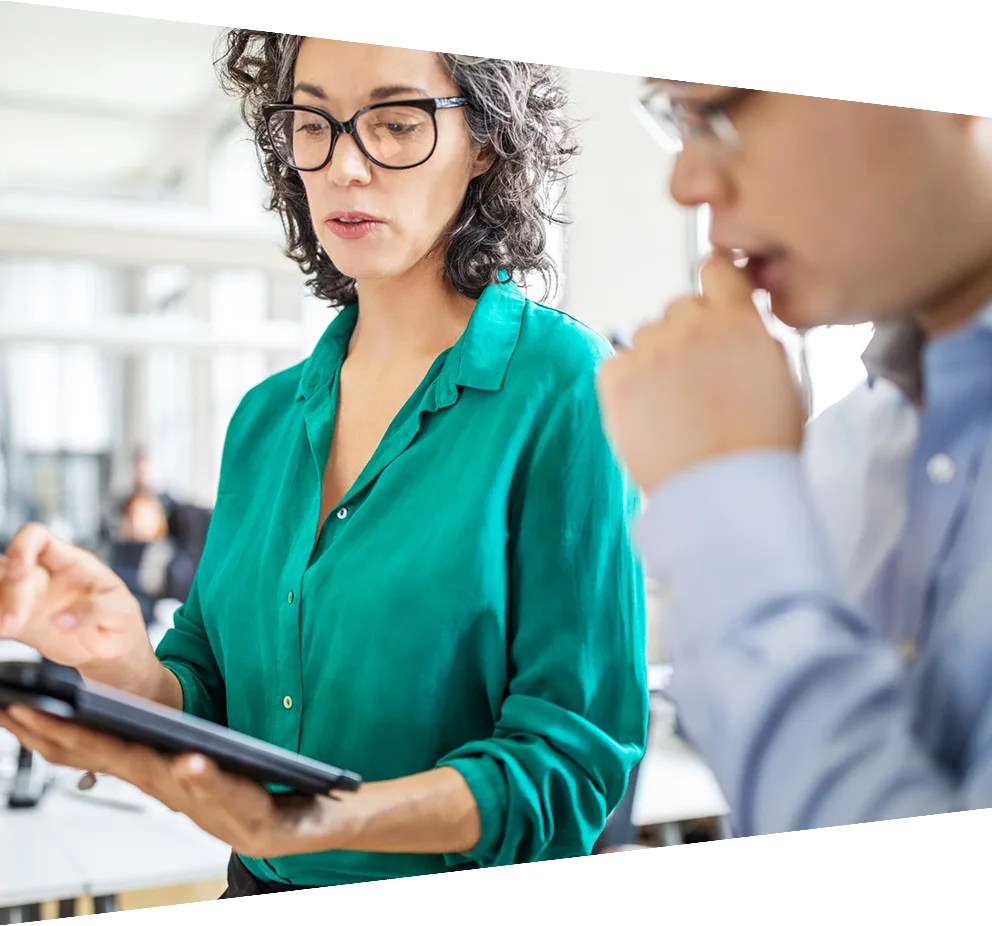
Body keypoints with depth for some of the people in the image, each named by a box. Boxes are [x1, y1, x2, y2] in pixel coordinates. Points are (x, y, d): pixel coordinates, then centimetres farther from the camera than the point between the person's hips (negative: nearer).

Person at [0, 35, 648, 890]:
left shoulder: (563, 386, -14)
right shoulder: (267, 416, 3)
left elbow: (571, 758, -17)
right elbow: (210, 692, 4)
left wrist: (304, 827, -30)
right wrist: (131, 672, -17)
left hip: (459, 873, -3)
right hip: (259, 883, 4)